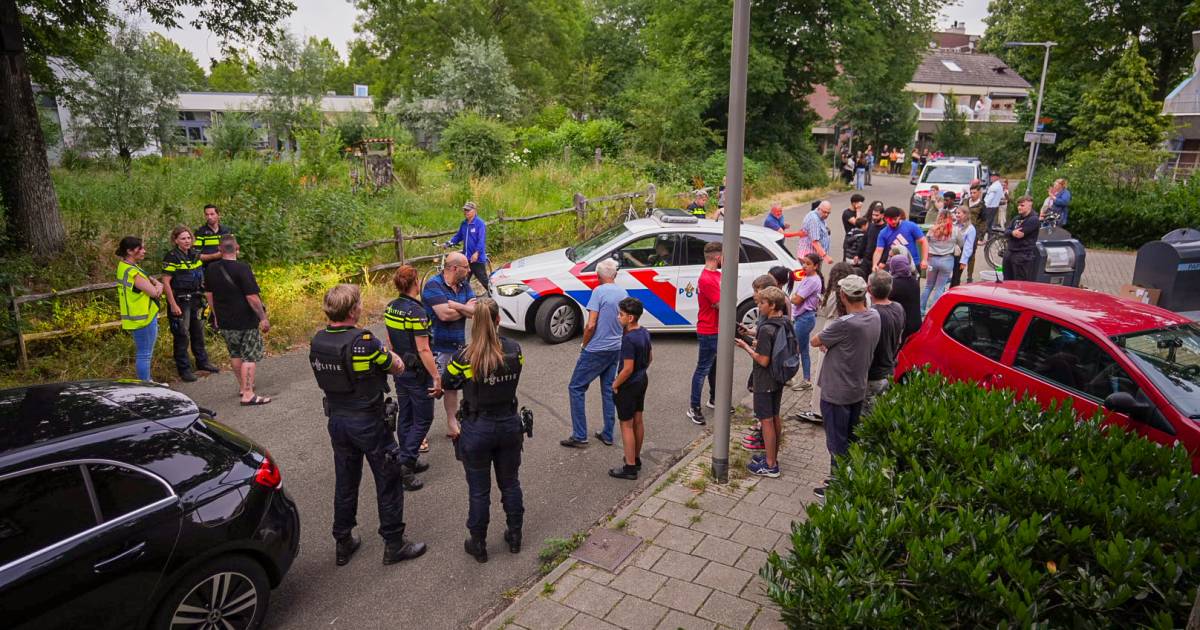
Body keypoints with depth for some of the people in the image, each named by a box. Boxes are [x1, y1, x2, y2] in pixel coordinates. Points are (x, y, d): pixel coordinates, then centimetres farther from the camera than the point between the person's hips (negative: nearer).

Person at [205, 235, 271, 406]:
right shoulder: (242, 268, -18)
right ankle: (248, 395, -3)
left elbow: (208, 293, 14)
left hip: (224, 322, 7)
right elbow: (252, 297, -21)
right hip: (246, 321, -7)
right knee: (250, 356, 0)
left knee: (235, 354, 21)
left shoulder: (211, 268, 4)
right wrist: (263, 318, -13)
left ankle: (243, 386, 34)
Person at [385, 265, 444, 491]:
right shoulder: (416, 311, -22)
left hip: (399, 370, 8)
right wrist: (437, 377, -19)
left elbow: (390, 341, 12)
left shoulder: (390, 307, 2)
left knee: (405, 417, 16)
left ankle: (408, 461, 27)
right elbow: (423, 350, -23)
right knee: (423, 419, 4)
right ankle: (406, 463, -3)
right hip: (417, 372, -8)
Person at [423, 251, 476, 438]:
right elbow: (444, 314, -26)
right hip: (437, 347, -7)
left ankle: (452, 426, 32)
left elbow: (475, 311, -5)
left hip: (457, 345, 7)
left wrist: (454, 305, -18)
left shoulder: (464, 285, 5)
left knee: (452, 386, 19)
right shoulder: (433, 285, -16)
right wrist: (465, 308, -11)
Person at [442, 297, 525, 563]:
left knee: (479, 490, 13)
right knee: (510, 483, 21)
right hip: (509, 425, 3)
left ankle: (478, 545, 29)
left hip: (477, 429, -3)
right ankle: (514, 536, 36)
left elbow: (446, 383, -3)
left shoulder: (465, 357, -20)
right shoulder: (515, 350, -11)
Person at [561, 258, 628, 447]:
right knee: (608, 390, 15)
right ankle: (608, 435, 20)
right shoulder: (623, 293, 5)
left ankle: (579, 436, 2)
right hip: (616, 349, 7)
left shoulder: (599, 292, -16)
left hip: (596, 350, -7)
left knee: (576, 388, 3)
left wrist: (584, 344, -4)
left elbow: (591, 325, -19)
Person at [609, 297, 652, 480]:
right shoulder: (644, 333, 2)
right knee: (638, 421, 19)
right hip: (642, 381, 9)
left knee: (626, 425, 1)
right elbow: (650, 358, 13)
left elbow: (627, 368, -26)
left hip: (628, 385, -9)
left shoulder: (628, 339, -25)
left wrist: (615, 384, -13)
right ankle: (636, 459, 33)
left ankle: (630, 467, 8)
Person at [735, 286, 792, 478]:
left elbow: (763, 360, -24)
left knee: (766, 421, 1)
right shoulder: (786, 324, 2)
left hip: (764, 382, -9)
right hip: (779, 379, 9)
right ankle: (773, 456, 33)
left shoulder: (766, 329, -24)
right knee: (775, 417, 19)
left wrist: (746, 347, -12)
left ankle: (770, 465, 10)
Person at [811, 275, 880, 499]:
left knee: (837, 444, 6)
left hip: (836, 393, -8)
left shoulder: (844, 324, -28)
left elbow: (814, 342, -15)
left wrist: (823, 340, 4)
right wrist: (830, 342, -4)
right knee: (851, 440, 21)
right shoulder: (874, 317, -3)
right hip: (859, 390, 8)